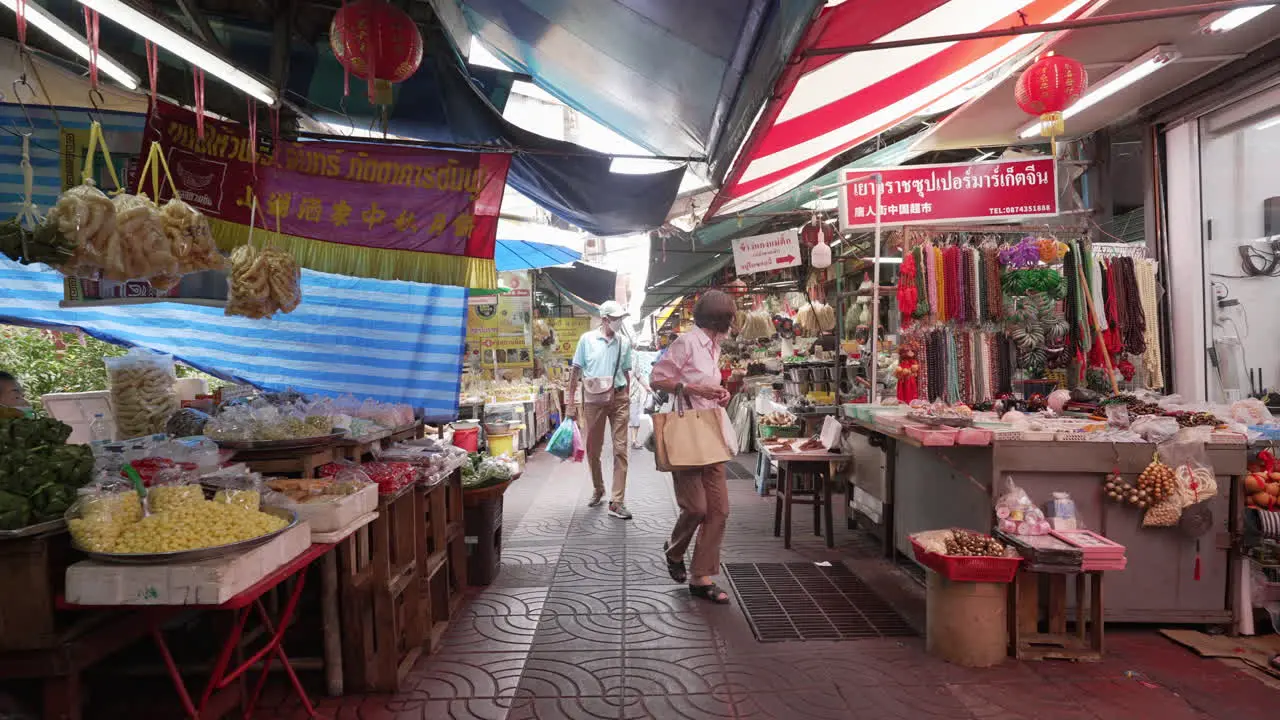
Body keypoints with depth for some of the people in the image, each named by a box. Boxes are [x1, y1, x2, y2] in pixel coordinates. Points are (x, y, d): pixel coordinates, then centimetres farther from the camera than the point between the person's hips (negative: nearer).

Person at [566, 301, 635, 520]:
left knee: (621, 449, -4)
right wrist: (571, 402, 0)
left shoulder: (624, 342, 6)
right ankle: (598, 490, 33)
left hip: (619, 397, 1)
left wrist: (626, 399, 12)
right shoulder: (587, 339, -1)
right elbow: (576, 371, 3)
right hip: (594, 397, -1)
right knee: (593, 448, 9)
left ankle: (617, 501, -1)